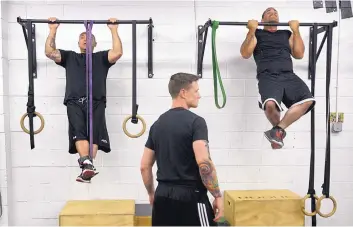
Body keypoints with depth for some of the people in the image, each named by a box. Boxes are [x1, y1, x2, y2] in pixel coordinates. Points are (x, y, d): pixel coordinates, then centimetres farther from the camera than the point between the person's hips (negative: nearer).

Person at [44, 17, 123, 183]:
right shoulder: (69, 56, 30)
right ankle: (87, 164, -41)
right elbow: (49, 52, 16)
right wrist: (53, 30, 17)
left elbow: (118, 52, 6)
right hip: (74, 102, 0)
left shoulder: (101, 57, 25)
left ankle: (86, 166, -22)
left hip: (96, 102, 0)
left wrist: (114, 30, 11)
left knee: (94, 133, -17)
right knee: (78, 132, -24)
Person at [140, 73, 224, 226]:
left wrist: (151, 194, 23)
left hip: (163, 196, 7)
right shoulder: (195, 121, -12)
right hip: (190, 197, -7)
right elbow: (204, 162, -24)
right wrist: (217, 195, -14)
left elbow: (144, 166, 12)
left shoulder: (157, 124, 10)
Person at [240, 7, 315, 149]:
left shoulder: (287, 34, 30)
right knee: (270, 104, -36)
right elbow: (245, 54, 7)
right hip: (268, 76, -3)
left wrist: (296, 30, 17)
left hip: (288, 75, 3)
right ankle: (279, 131, -4)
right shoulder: (256, 33, 22)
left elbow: (299, 54, 20)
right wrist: (252, 30, 2)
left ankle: (278, 129, -13)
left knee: (307, 100, -27)